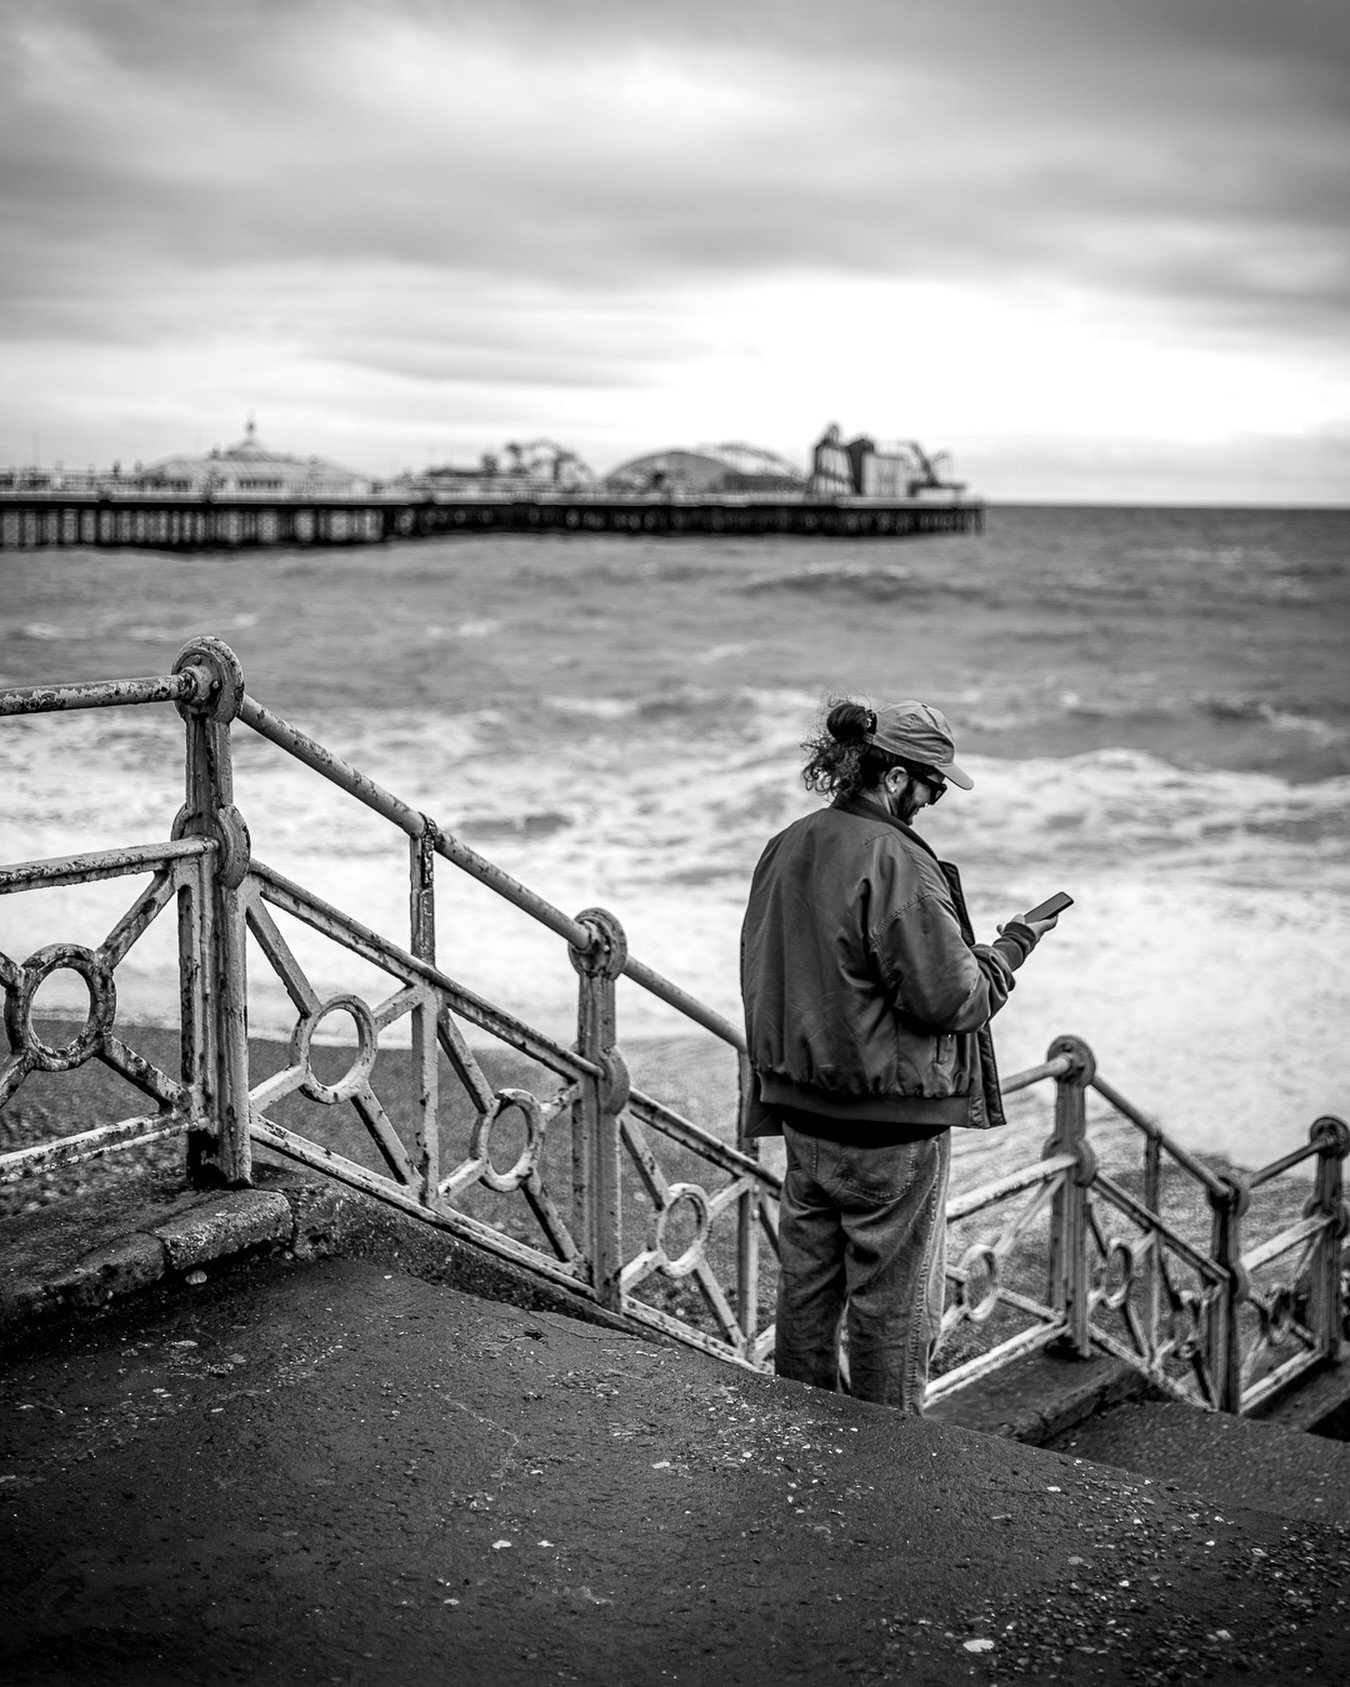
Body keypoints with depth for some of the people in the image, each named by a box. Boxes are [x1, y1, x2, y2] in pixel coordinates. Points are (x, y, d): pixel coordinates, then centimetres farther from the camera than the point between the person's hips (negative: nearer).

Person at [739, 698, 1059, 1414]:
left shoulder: (786, 850, 4)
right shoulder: (897, 865, -21)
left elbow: (762, 975, 12)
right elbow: (948, 997, -19)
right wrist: (1010, 948, -3)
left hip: (803, 1112, 8)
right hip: (891, 1126, -8)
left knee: (807, 1286, 18)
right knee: (892, 1301, 7)